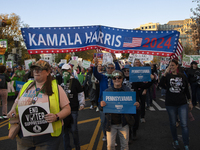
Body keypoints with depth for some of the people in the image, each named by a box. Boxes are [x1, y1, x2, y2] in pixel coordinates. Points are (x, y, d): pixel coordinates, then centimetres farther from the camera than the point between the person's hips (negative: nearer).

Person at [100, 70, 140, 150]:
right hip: (111, 123, 0)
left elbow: (132, 103, 6)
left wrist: (137, 105, -18)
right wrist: (101, 105, -23)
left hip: (123, 123, 0)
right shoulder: (107, 91, -1)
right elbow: (102, 109, 1)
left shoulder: (127, 90, -1)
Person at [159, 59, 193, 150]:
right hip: (170, 104, 0)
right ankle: (175, 141, 32)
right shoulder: (167, 75, -1)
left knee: (184, 125, -4)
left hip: (182, 104, 0)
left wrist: (190, 101, 12)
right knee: (173, 123, 12)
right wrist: (165, 73, -27)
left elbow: (186, 89, 10)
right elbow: (161, 84, -20)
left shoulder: (182, 76, 3)